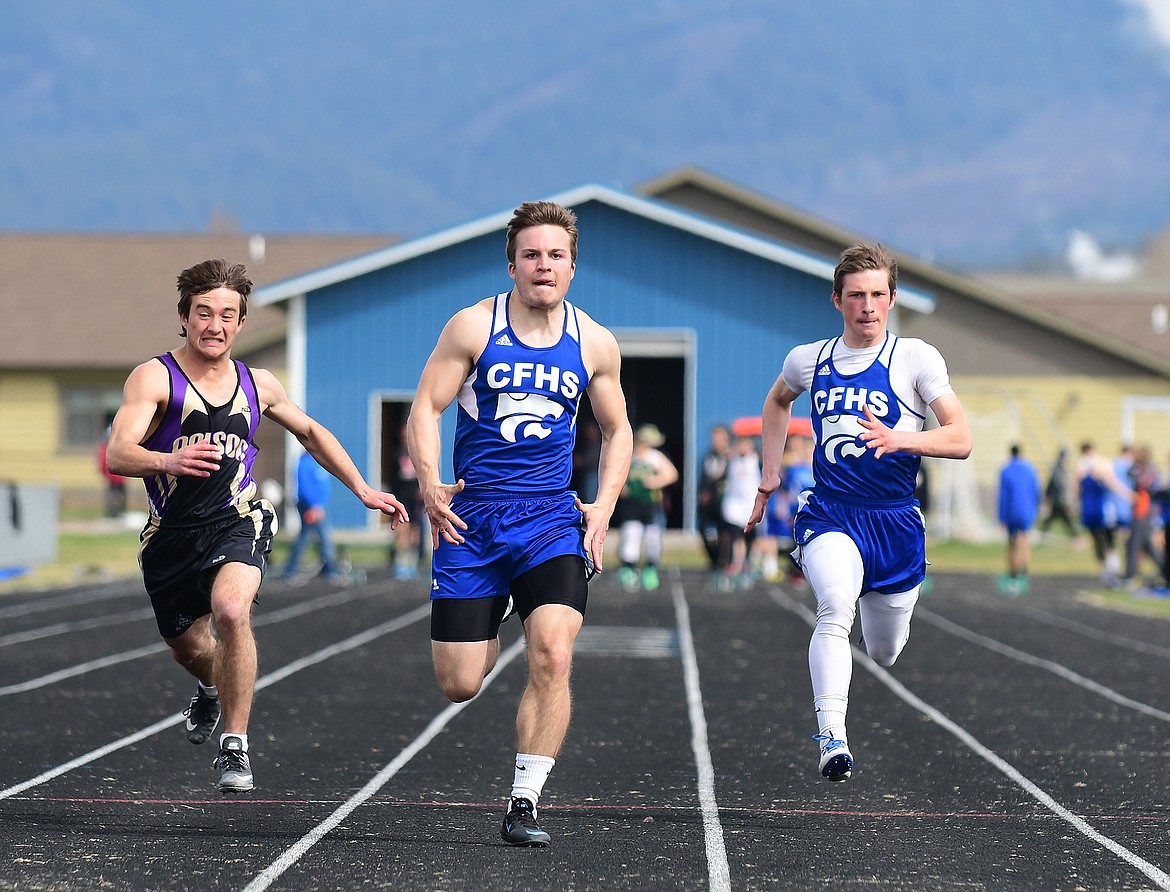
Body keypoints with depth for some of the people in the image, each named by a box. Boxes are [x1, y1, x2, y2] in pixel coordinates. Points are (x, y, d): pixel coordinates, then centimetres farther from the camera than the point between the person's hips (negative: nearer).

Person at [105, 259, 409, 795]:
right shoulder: (155, 377, -8)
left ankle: (235, 746, -20)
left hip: (237, 520, 0)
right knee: (186, 648, 18)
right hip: (172, 532, 0)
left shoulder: (258, 385, 6)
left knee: (231, 610, -31)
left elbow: (309, 433, 25)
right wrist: (169, 461, -43)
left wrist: (363, 490, 21)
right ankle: (212, 690, 58)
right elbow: (118, 453, -22)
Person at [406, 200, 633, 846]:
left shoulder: (595, 344, 5)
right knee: (458, 685, 1)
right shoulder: (473, 326, -3)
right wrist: (430, 483, -19)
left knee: (552, 657, -20)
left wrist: (603, 506, 1)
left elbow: (617, 431, 17)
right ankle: (490, 624, 39)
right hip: (471, 517, -1)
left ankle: (523, 804, -10)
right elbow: (425, 407, -2)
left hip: (552, 521, 1)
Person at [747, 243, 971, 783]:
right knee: (835, 610, -30)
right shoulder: (807, 360, 4)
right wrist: (770, 474, 22)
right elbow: (777, 400, 29)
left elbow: (961, 440, -10)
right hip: (830, 513, 0)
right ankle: (832, 738, -34)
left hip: (895, 520, 0)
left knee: (886, 653, 14)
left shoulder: (916, 358, -5)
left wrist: (901, 439, -27)